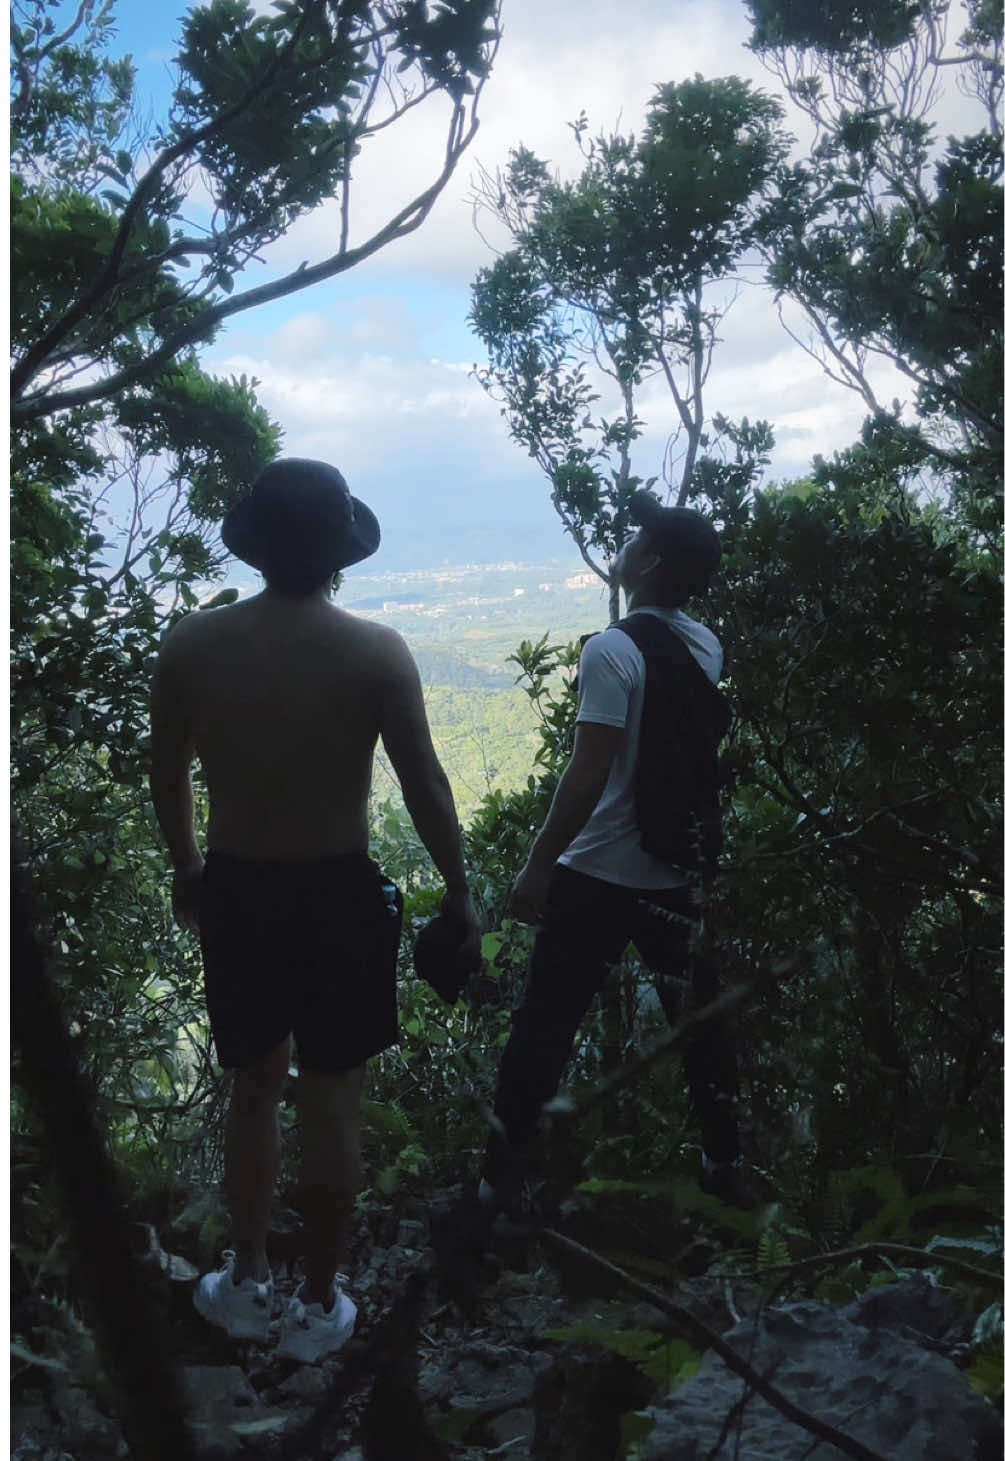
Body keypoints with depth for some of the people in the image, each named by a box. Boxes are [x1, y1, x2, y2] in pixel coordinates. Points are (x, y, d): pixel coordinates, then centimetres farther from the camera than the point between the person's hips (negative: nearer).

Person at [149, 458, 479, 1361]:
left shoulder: (191, 646, -5)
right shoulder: (377, 653, -14)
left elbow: (167, 776, 5)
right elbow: (426, 788, -11)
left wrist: (186, 868, 21)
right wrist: (458, 889, 2)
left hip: (234, 891, 3)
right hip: (339, 894, -3)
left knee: (255, 1090, 22)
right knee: (332, 1104, 11)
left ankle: (246, 1284, 35)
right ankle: (319, 1307, 25)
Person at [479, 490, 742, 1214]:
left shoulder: (612, 651, -18)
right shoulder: (707, 646, 3)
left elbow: (588, 774, -22)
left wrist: (538, 865, -15)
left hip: (599, 878, -6)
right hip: (680, 874, 6)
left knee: (545, 1025, 4)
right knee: (699, 1018, 18)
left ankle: (499, 1184, 13)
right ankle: (724, 1166, 30)